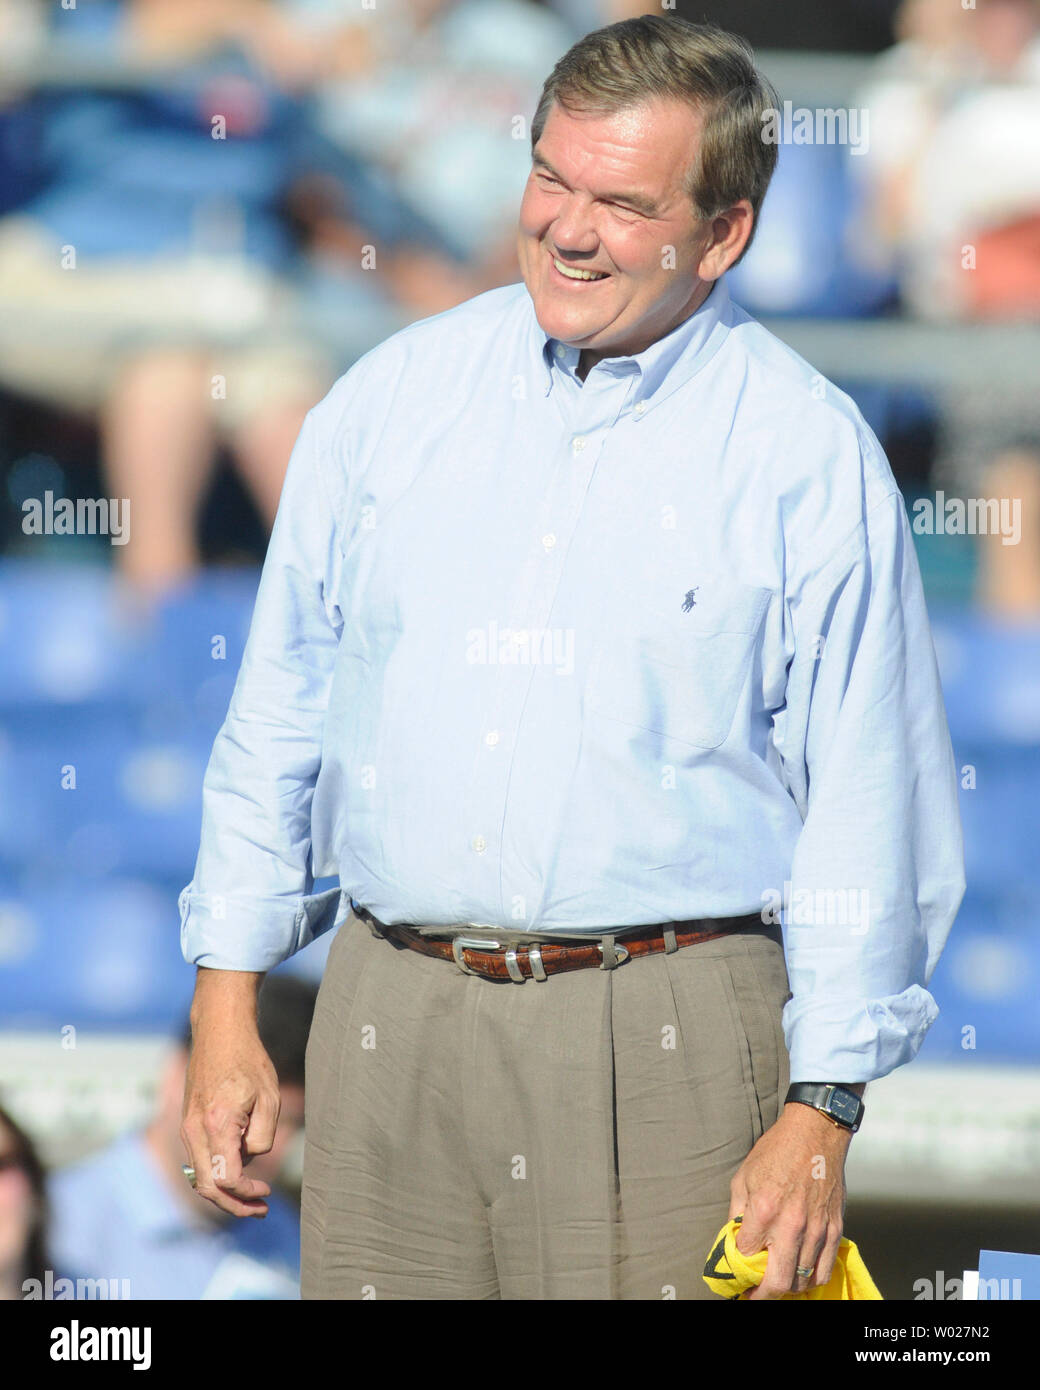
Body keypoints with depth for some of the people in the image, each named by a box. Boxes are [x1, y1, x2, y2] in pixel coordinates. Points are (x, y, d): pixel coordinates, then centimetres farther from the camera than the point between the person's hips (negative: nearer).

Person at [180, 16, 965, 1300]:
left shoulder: (808, 457, -1)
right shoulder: (394, 397, 9)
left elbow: (867, 804, -3)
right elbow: (278, 715, 14)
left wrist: (819, 1118, -9)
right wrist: (226, 1008, 9)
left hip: (662, 1045, -3)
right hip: (390, 1032, 3)